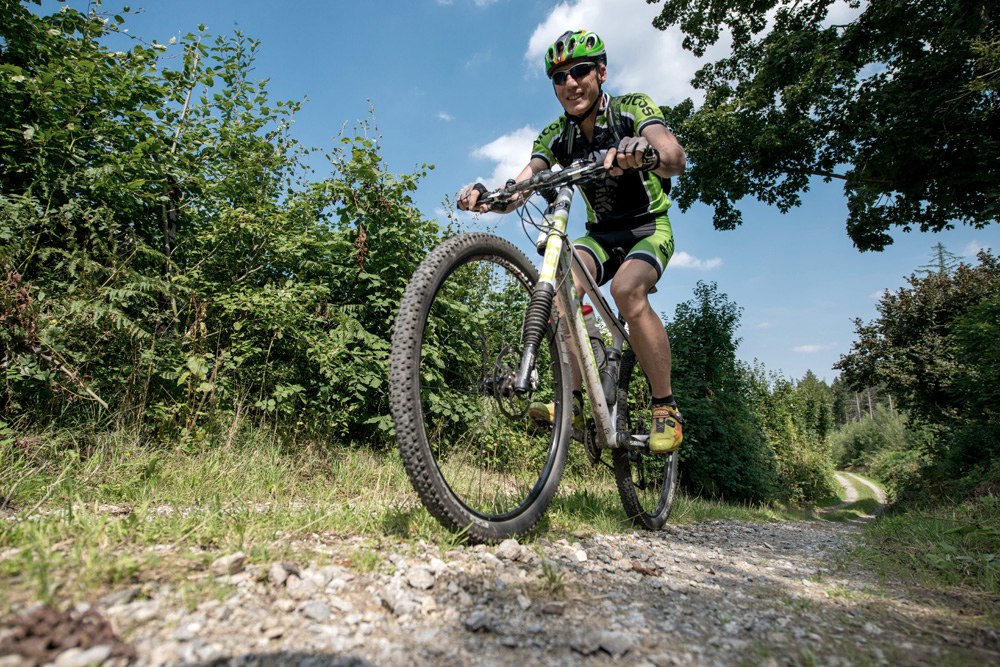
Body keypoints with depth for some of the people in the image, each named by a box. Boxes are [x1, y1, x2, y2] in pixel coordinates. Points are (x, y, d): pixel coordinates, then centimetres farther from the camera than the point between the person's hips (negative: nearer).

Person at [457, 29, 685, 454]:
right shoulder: (556, 136, -2)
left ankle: (666, 408, -20)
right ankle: (572, 399, -21)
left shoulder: (632, 109, -13)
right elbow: (514, 193, -14)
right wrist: (485, 194, -36)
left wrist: (644, 151, -54)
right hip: (601, 234, 4)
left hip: (649, 229, -3)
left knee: (626, 288, -34)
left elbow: (676, 160, -32)